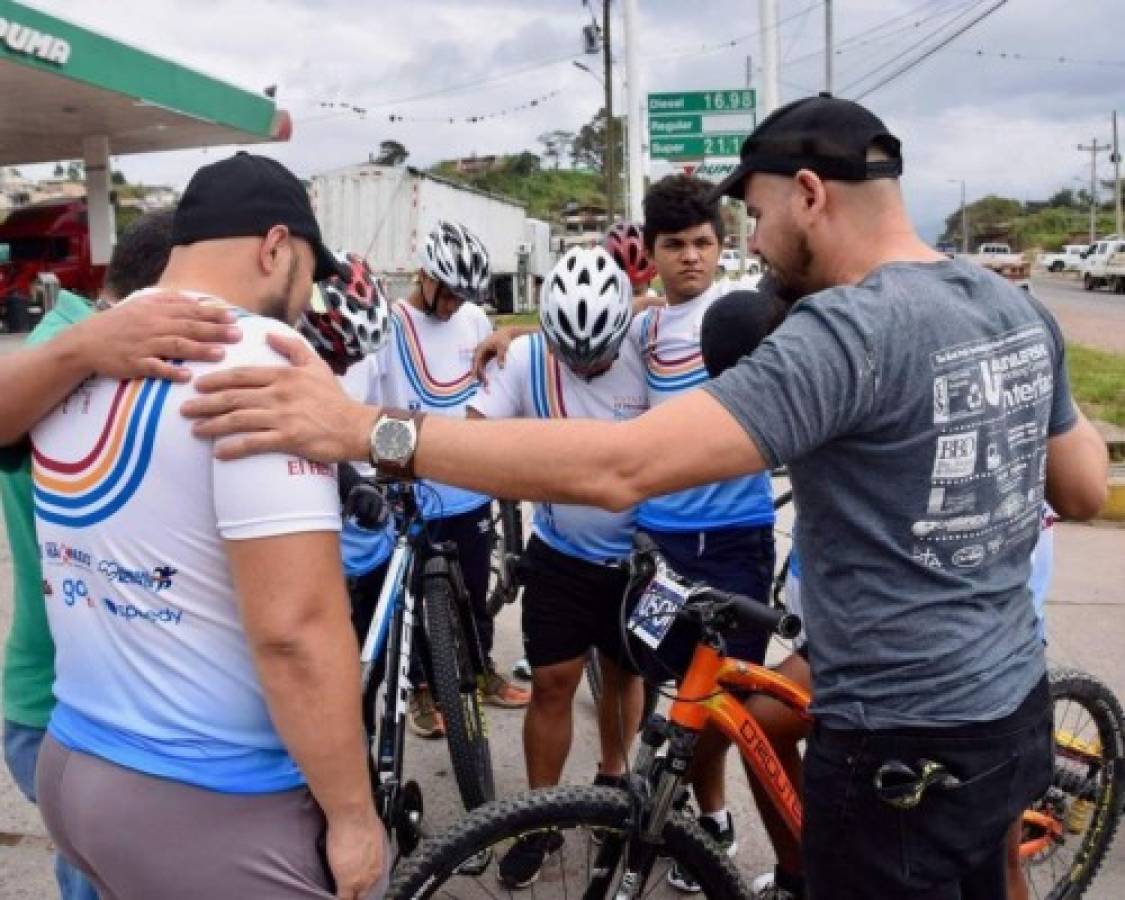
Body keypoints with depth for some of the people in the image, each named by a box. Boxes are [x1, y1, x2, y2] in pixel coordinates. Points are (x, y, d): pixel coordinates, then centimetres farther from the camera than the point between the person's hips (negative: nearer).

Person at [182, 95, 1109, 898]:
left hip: (904, 747, -8)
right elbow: (1085, 492, 13)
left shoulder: (851, 331, -26)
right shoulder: (1020, 310, 2)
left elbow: (617, 466, -36)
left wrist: (368, 429, -34)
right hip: (1013, 710, 9)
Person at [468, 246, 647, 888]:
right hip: (560, 556, 0)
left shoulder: (646, 358, -15)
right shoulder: (526, 357, -13)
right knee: (553, 683, 3)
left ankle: (612, 781, 40)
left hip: (635, 556, 0)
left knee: (624, 673, 16)